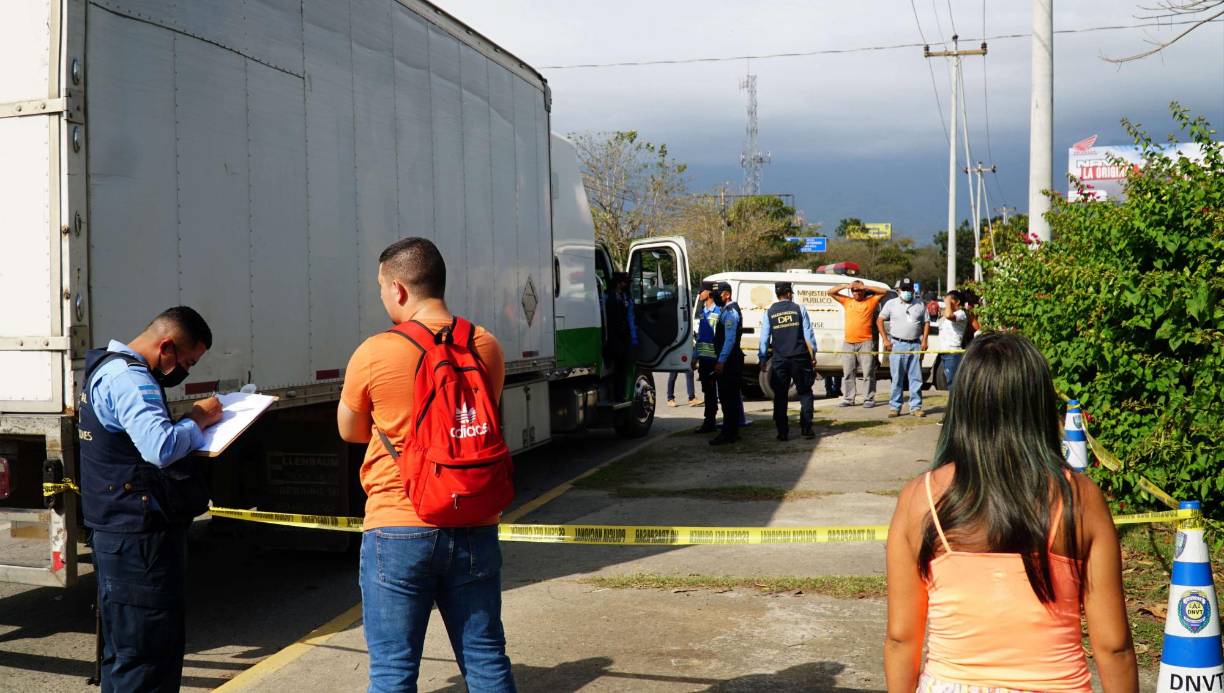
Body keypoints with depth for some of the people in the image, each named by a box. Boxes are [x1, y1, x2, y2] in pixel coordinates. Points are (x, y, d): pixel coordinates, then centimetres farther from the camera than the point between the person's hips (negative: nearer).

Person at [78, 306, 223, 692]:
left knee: (125, 652, 18)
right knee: (146, 658, -7)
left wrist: (192, 424, 7)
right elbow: (162, 448, -30)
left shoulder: (109, 370, 18)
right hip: (140, 538, -11)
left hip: (118, 534, 11)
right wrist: (198, 419, -13)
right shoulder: (129, 378, -17)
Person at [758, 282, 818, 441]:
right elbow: (809, 334, 2)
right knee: (805, 392, 9)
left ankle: (782, 432, 3)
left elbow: (764, 338, 3)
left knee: (780, 396, 6)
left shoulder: (769, 313, 3)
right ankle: (806, 429, 2)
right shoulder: (799, 309, 1)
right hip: (799, 358, -1)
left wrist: (762, 359, 9)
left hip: (779, 360, 1)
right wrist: (813, 353, 11)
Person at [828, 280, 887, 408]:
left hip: (865, 343, -3)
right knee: (847, 373, 6)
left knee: (868, 373, -3)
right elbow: (830, 292, 13)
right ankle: (847, 399, 12)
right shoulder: (847, 301, 13)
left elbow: (883, 292, -2)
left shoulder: (870, 301, 5)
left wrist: (865, 287, -7)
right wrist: (845, 286, -1)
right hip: (848, 343, 3)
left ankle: (869, 399, 1)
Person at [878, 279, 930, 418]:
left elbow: (926, 323, 13)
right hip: (897, 344, -2)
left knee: (916, 378, 2)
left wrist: (924, 341, 1)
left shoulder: (920, 305, 11)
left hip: (915, 345, 2)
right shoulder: (891, 304, 5)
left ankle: (916, 407, 7)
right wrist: (885, 340, -4)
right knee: (897, 378, -1)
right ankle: (894, 407, 4)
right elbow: (879, 320, 4)